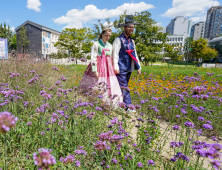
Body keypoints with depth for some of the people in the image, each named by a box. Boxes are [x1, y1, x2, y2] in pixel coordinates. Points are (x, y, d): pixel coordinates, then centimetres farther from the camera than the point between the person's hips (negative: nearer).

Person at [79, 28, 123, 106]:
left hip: (108, 69, 6)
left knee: (110, 86, 2)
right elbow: (93, 58, -9)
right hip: (99, 67, -5)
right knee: (97, 90, -4)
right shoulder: (96, 44, -2)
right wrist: (95, 71, -17)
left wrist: (113, 69, 12)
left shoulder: (110, 46, 15)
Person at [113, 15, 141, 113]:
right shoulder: (119, 39, -3)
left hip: (129, 68, 7)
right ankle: (127, 107, -4)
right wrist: (115, 67, -17)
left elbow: (134, 54, 20)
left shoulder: (131, 41, 18)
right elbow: (115, 54, -9)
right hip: (121, 68, -7)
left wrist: (138, 66, 15)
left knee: (123, 87, 11)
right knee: (123, 88, -8)